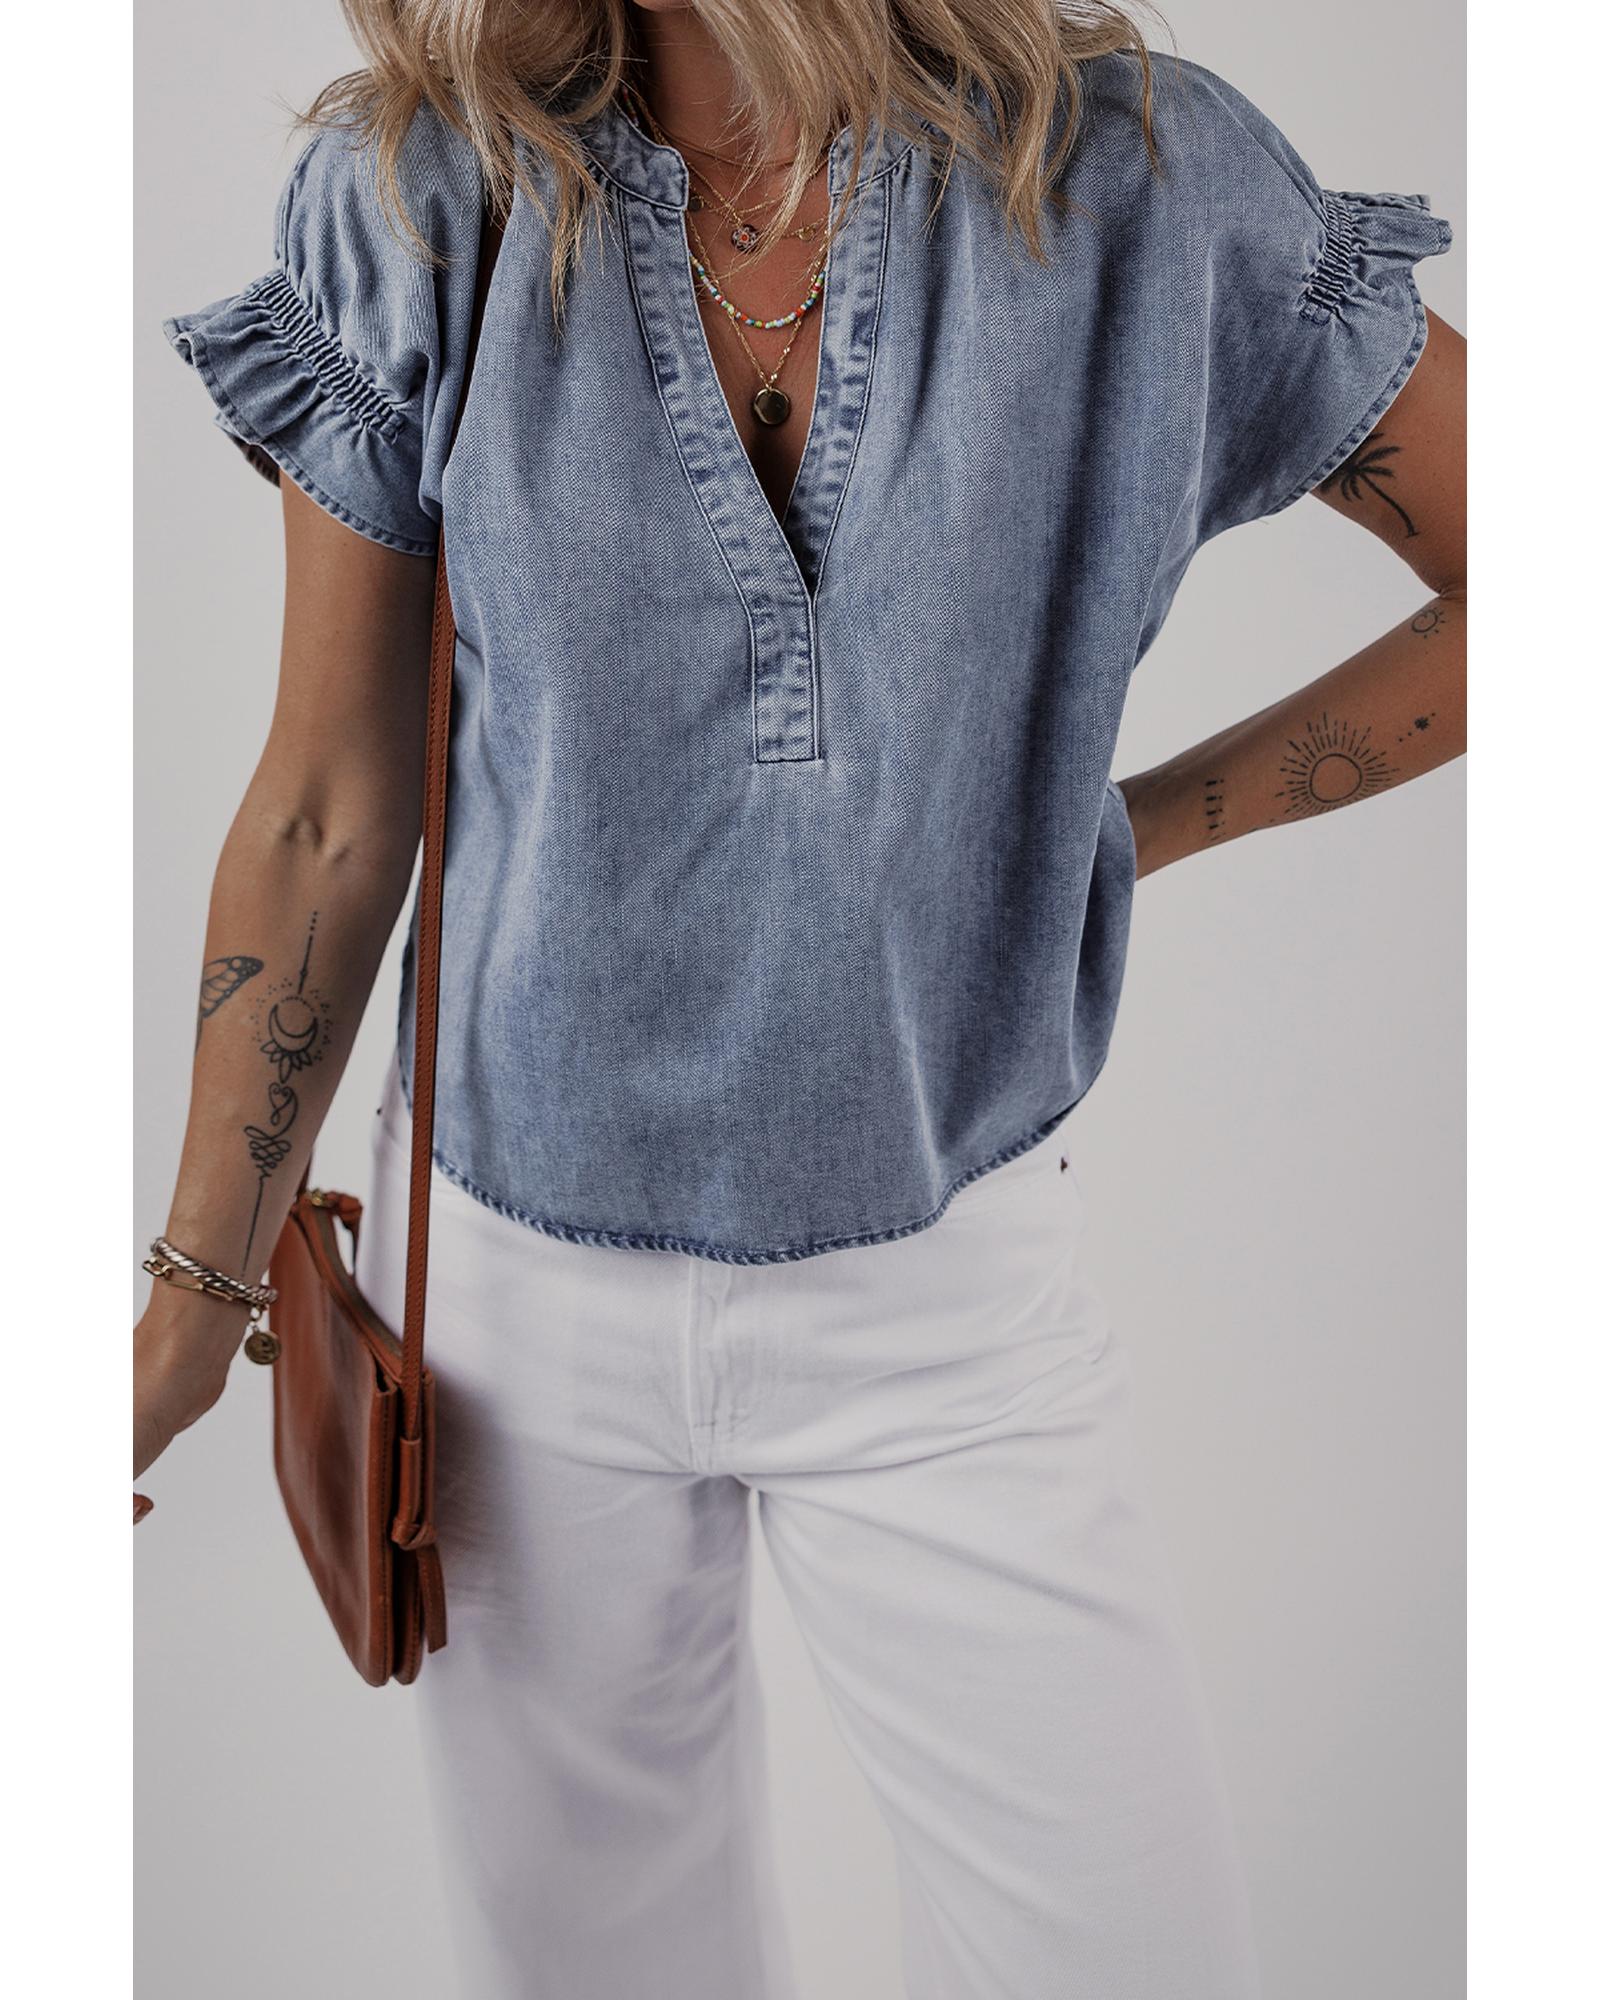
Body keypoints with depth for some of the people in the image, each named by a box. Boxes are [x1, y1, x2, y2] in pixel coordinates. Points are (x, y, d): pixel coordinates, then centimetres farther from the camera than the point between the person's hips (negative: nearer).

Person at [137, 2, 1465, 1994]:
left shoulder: (1143, 178, -8)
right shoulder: (415, 201, -5)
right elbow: (329, 811, -1)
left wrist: (1133, 820, -3)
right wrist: (198, 1291, 1)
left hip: (946, 1300, 0)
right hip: (526, 1288, 1)